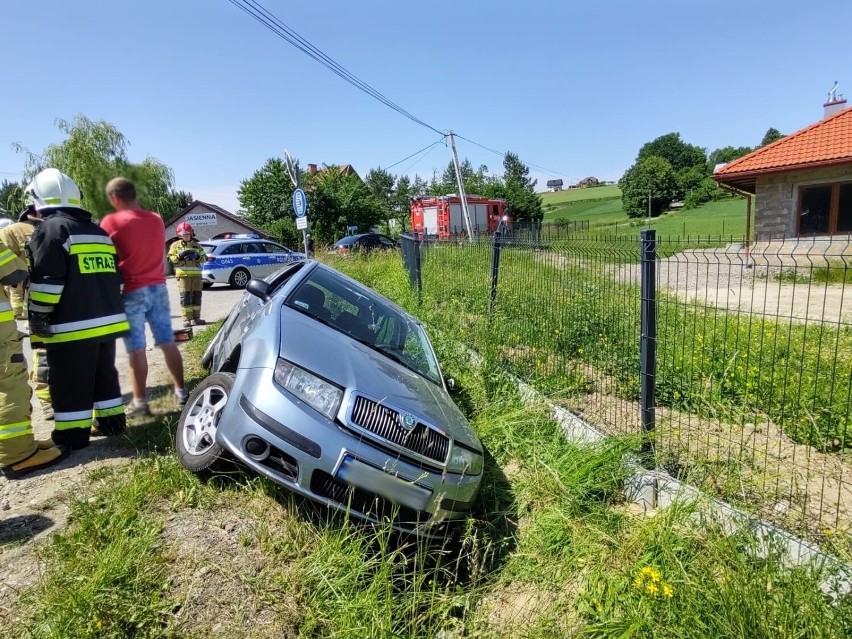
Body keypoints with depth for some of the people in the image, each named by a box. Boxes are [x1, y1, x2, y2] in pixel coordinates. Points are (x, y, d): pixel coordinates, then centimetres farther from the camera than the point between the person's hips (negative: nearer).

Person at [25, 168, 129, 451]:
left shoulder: (51, 228, -8)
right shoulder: (99, 232, 17)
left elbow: (46, 279, -15)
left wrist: (38, 317, -8)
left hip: (72, 326, -8)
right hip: (107, 320, 8)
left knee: (70, 385, 1)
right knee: (104, 375, 17)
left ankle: (72, 436, 8)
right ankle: (112, 422, 23)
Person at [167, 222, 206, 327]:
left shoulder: (197, 245, 14)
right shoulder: (175, 245, 8)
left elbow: (204, 258, 9)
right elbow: (171, 258, 2)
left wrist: (196, 256, -10)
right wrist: (180, 256, -14)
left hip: (196, 274, 3)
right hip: (183, 274, -3)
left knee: (197, 296, 5)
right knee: (185, 297, -7)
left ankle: (196, 317, 13)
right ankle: (186, 319, -6)